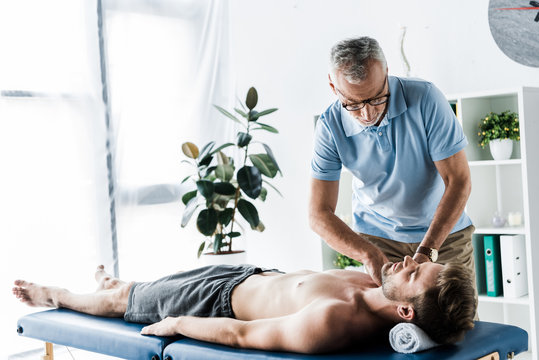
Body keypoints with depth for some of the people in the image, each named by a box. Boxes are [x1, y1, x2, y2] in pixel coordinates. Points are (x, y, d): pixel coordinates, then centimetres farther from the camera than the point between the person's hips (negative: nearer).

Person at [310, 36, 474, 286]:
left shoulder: (424, 98, -23)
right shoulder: (330, 127, -18)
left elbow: (459, 182, -20)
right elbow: (319, 213, -19)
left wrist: (426, 253, -29)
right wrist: (370, 255, -35)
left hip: (445, 231, 0)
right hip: (378, 236, 1)